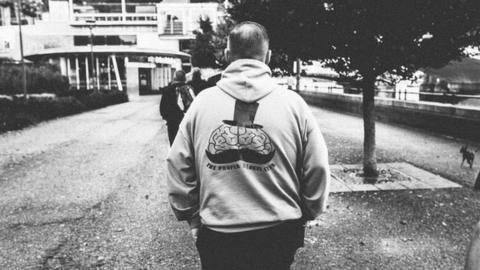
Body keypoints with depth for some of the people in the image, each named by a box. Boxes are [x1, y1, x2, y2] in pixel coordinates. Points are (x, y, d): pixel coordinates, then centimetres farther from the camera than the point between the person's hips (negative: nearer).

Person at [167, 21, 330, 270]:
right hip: (279, 234, 0)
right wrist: (304, 215, 12)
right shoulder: (293, 104, -7)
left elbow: (178, 167, -2)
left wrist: (192, 218, 10)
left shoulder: (201, 103, -5)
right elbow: (317, 172, -4)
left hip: (216, 235, 0)